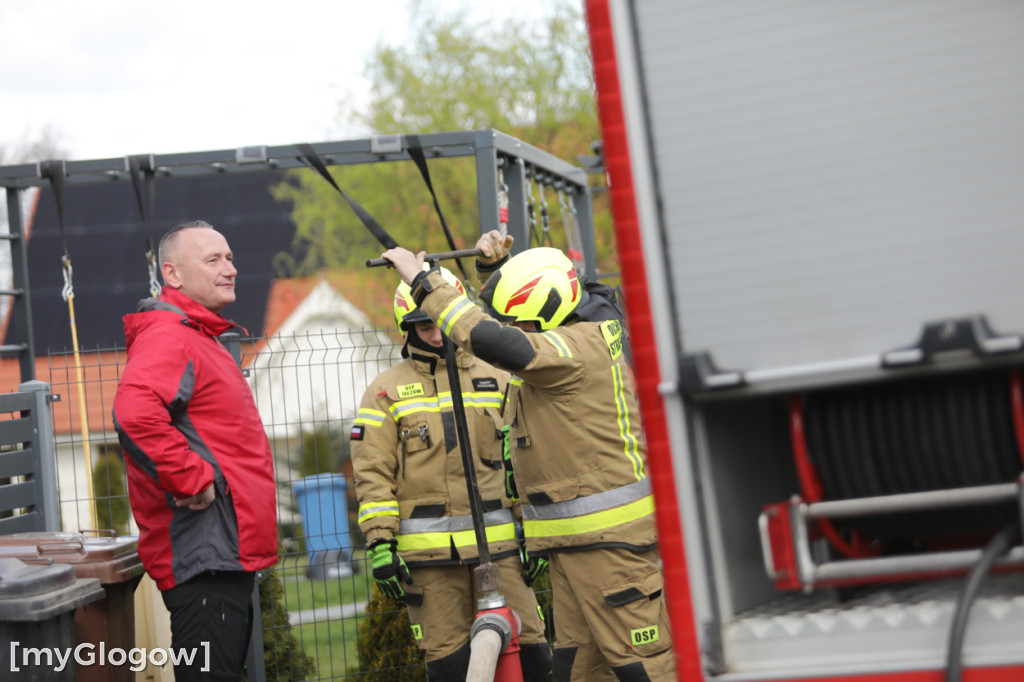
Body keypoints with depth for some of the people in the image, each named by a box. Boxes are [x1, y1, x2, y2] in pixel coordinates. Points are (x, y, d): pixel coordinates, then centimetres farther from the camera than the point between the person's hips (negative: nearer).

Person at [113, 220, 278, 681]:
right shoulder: (168, 336, -14)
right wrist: (193, 479, -26)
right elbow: (135, 413, -33)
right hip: (204, 553, -11)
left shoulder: (200, 338, 22)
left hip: (228, 552, 11)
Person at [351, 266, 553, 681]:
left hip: (499, 542, 2)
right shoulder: (386, 391, 5)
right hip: (430, 553, -1)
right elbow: (373, 475, 1)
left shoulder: (496, 380, 11)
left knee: (526, 648, 0)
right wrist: (380, 544, -7)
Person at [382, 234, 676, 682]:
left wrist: (423, 280, -24)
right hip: (573, 539, 10)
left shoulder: (577, 346, -18)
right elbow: (504, 322, 32)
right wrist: (492, 264, 14)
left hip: (608, 534, -10)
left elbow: (493, 340, -33)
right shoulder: (575, 333, 12)